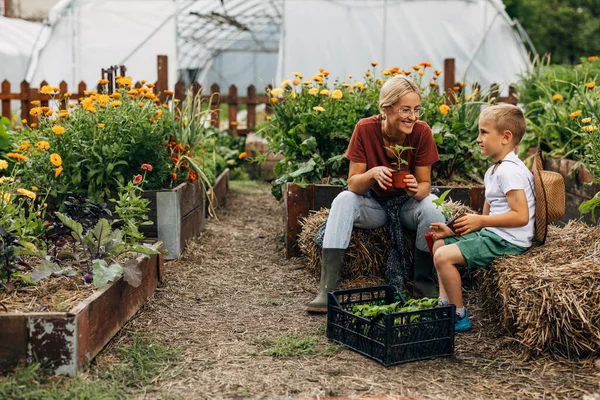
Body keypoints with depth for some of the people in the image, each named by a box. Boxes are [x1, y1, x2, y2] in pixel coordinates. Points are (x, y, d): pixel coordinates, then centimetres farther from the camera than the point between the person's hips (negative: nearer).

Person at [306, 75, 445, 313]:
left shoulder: (422, 132, -18)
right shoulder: (365, 129, -18)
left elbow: (425, 184, -12)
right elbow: (353, 185, -18)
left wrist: (417, 190, -36)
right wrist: (372, 173, -39)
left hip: (408, 204, 0)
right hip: (374, 204, 0)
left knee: (431, 208, -32)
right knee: (343, 200, -29)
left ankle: (425, 287, -11)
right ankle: (328, 290, -30)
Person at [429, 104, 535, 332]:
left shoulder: (509, 171, -19)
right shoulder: (493, 172, 14)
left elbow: (521, 216, -27)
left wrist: (480, 221, -23)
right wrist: (455, 230, 9)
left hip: (508, 241, -11)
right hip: (492, 234, 11)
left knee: (444, 257, -19)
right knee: (440, 244, 16)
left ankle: (460, 316, -7)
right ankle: (444, 303, 16)